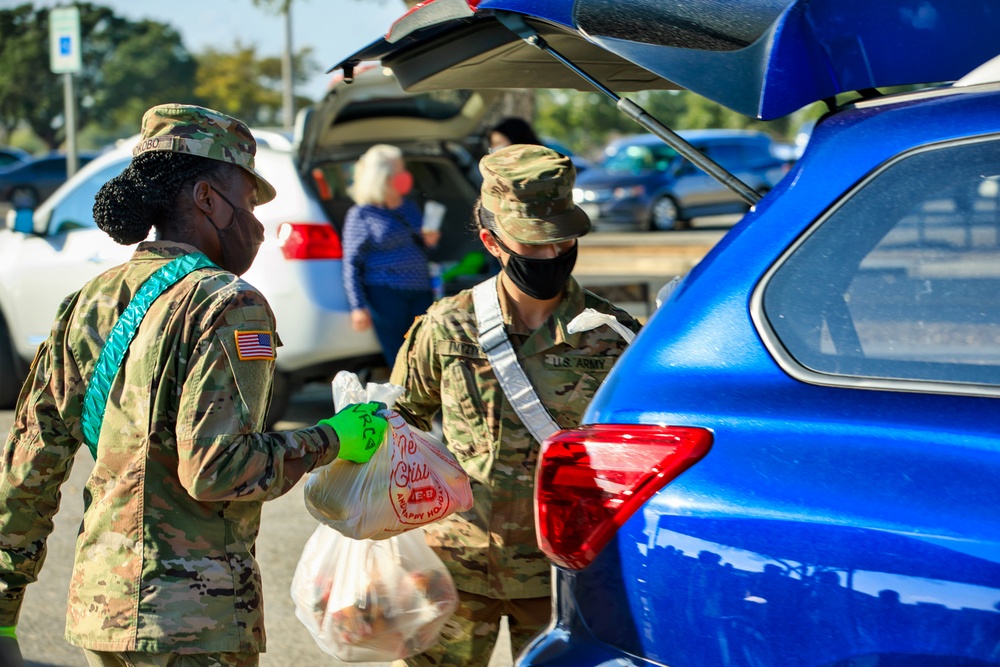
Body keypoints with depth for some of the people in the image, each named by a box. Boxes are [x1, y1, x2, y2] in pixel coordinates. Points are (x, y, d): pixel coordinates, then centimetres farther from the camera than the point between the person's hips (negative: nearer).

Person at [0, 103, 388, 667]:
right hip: (192, 618, -7)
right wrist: (328, 442, -8)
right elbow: (215, 468, -22)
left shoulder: (90, 302, 10)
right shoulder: (229, 307, -12)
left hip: (98, 600, 7)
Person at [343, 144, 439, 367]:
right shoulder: (361, 215, 0)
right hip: (385, 293, -5)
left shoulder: (409, 207, 17)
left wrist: (428, 242, 7)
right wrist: (358, 307, -9)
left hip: (421, 292, 5)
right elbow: (352, 264, -2)